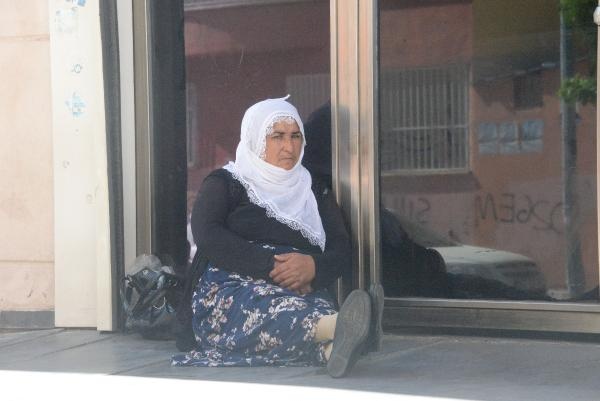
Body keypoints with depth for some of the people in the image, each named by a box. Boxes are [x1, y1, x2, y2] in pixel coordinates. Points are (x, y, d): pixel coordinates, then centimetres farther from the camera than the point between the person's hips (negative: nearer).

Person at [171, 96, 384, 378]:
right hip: (231, 290, -3)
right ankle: (338, 327, -71)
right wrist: (271, 267, -15)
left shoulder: (315, 192, 27)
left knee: (320, 307, -37)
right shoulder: (224, 183, 17)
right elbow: (206, 235, -3)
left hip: (303, 290, 3)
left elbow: (342, 251, 14)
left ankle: (331, 346, -72)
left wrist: (313, 267, -13)